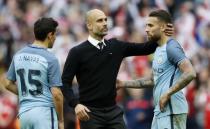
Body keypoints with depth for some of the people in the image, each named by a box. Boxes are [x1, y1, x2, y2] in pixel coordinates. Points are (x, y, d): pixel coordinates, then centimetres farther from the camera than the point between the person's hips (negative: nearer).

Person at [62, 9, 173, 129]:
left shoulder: (116, 46, 7)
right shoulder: (77, 52, -5)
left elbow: (146, 49, 11)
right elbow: (65, 82, -6)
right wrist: (76, 104, -21)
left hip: (113, 111, 4)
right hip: (90, 112, -4)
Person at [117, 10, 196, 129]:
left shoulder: (172, 48, -13)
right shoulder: (159, 49, 18)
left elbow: (190, 73, -23)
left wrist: (168, 94, -22)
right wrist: (124, 84, 23)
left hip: (172, 111, -10)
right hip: (161, 110, 10)